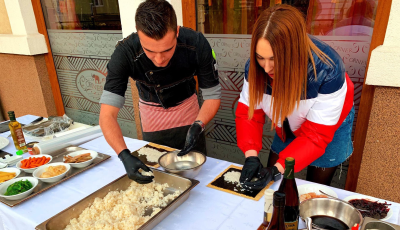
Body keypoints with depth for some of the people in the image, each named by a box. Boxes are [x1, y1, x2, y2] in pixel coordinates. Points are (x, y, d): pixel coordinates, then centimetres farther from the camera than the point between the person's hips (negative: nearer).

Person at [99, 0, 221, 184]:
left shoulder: (197, 44, -31)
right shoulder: (125, 53, -33)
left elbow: (212, 96, -20)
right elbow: (107, 115, -33)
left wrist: (198, 126, -37)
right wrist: (125, 156, -47)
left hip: (187, 108, 1)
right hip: (152, 111, 0)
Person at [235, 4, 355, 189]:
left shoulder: (327, 70, -38)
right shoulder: (256, 66, -27)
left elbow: (316, 135, -31)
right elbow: (248, 112, -19)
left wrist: (278, 168, -38)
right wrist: (251, 156, -33)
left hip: (329, 126, -2)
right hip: (287, 128, 3)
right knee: (271, 185, 10)